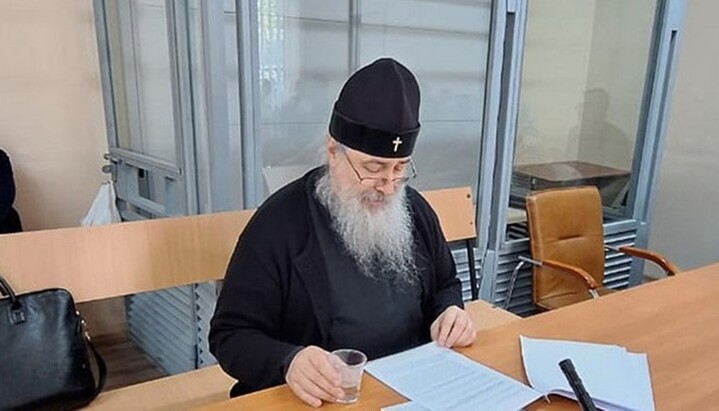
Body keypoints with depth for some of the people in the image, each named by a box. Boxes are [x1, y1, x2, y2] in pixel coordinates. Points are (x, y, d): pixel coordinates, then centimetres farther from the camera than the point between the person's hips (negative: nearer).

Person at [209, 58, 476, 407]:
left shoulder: (415, 209, 2)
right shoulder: (280, 222, -14)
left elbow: (446, 285, 18)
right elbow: (231, 335, -11)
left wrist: (449, 314, -4)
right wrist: (288, 362, -30)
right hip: (325, 399, -4)